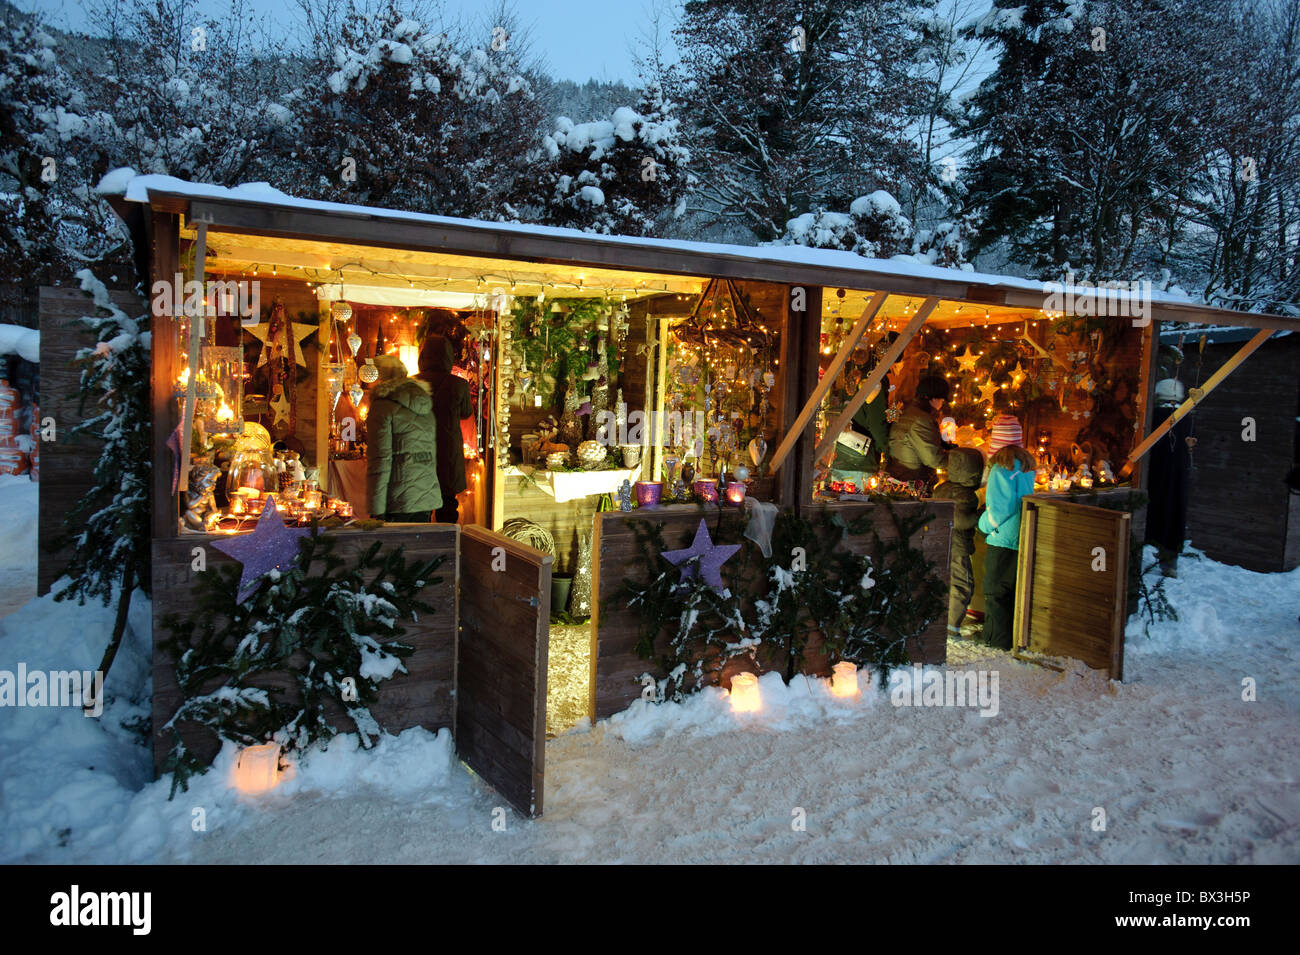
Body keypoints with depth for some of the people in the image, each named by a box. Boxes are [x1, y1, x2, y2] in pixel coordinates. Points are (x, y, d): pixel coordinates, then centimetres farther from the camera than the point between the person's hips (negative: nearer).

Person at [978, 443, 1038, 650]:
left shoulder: (1001, 468, -12)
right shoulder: (1027, 468, 12)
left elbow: (999, 508, -18)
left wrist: (984, 524, -1)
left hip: (1003, 541, -8)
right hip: (1025, 541, 8)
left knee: (996, 594, 2)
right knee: (1015, 593, 17)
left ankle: (998, 642, 5)